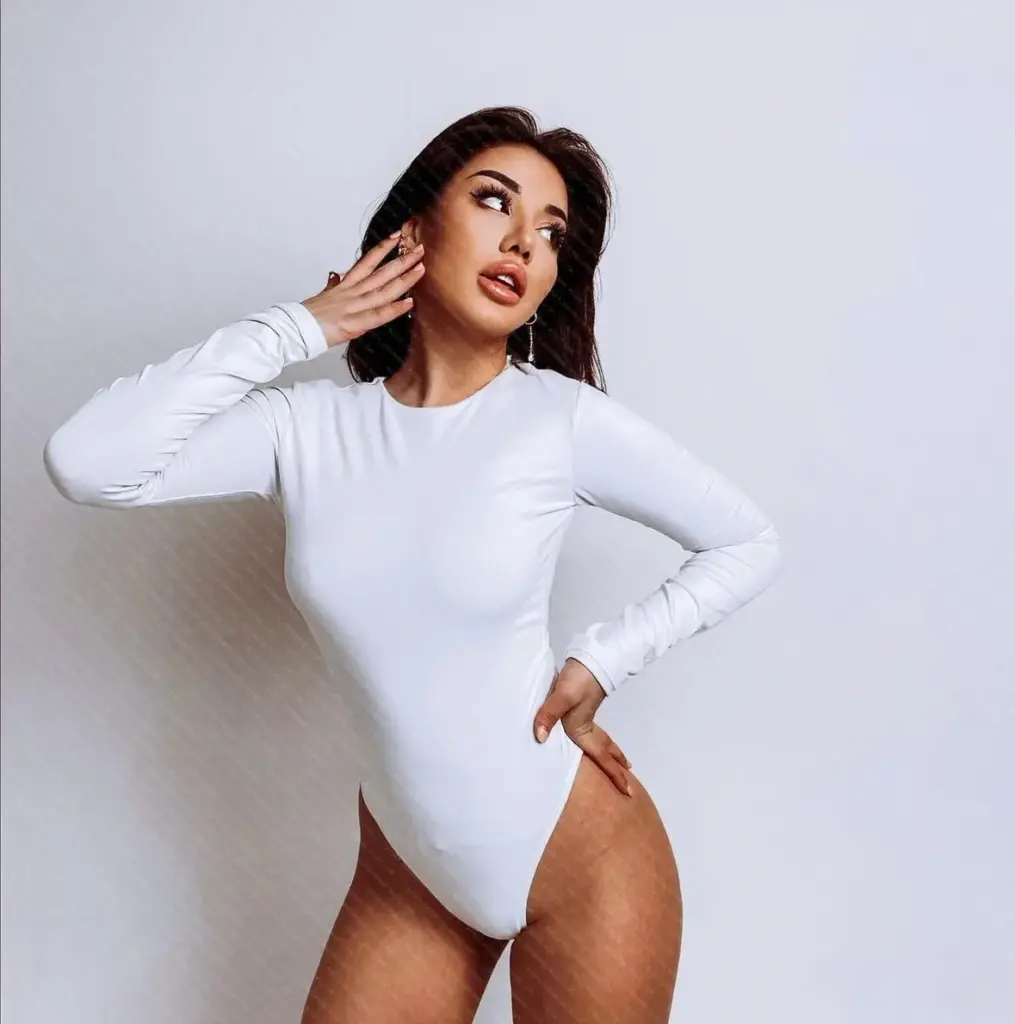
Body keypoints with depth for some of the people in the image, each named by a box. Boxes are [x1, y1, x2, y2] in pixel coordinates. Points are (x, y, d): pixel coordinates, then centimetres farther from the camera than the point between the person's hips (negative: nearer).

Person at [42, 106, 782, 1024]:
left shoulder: (564, 418, -13)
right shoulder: (307, 427, -7)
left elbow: (749, 544, -3)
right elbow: (86, 464, -18)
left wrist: (600, 664, -11)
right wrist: (296, 328, -14)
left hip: (584, 857, -2)